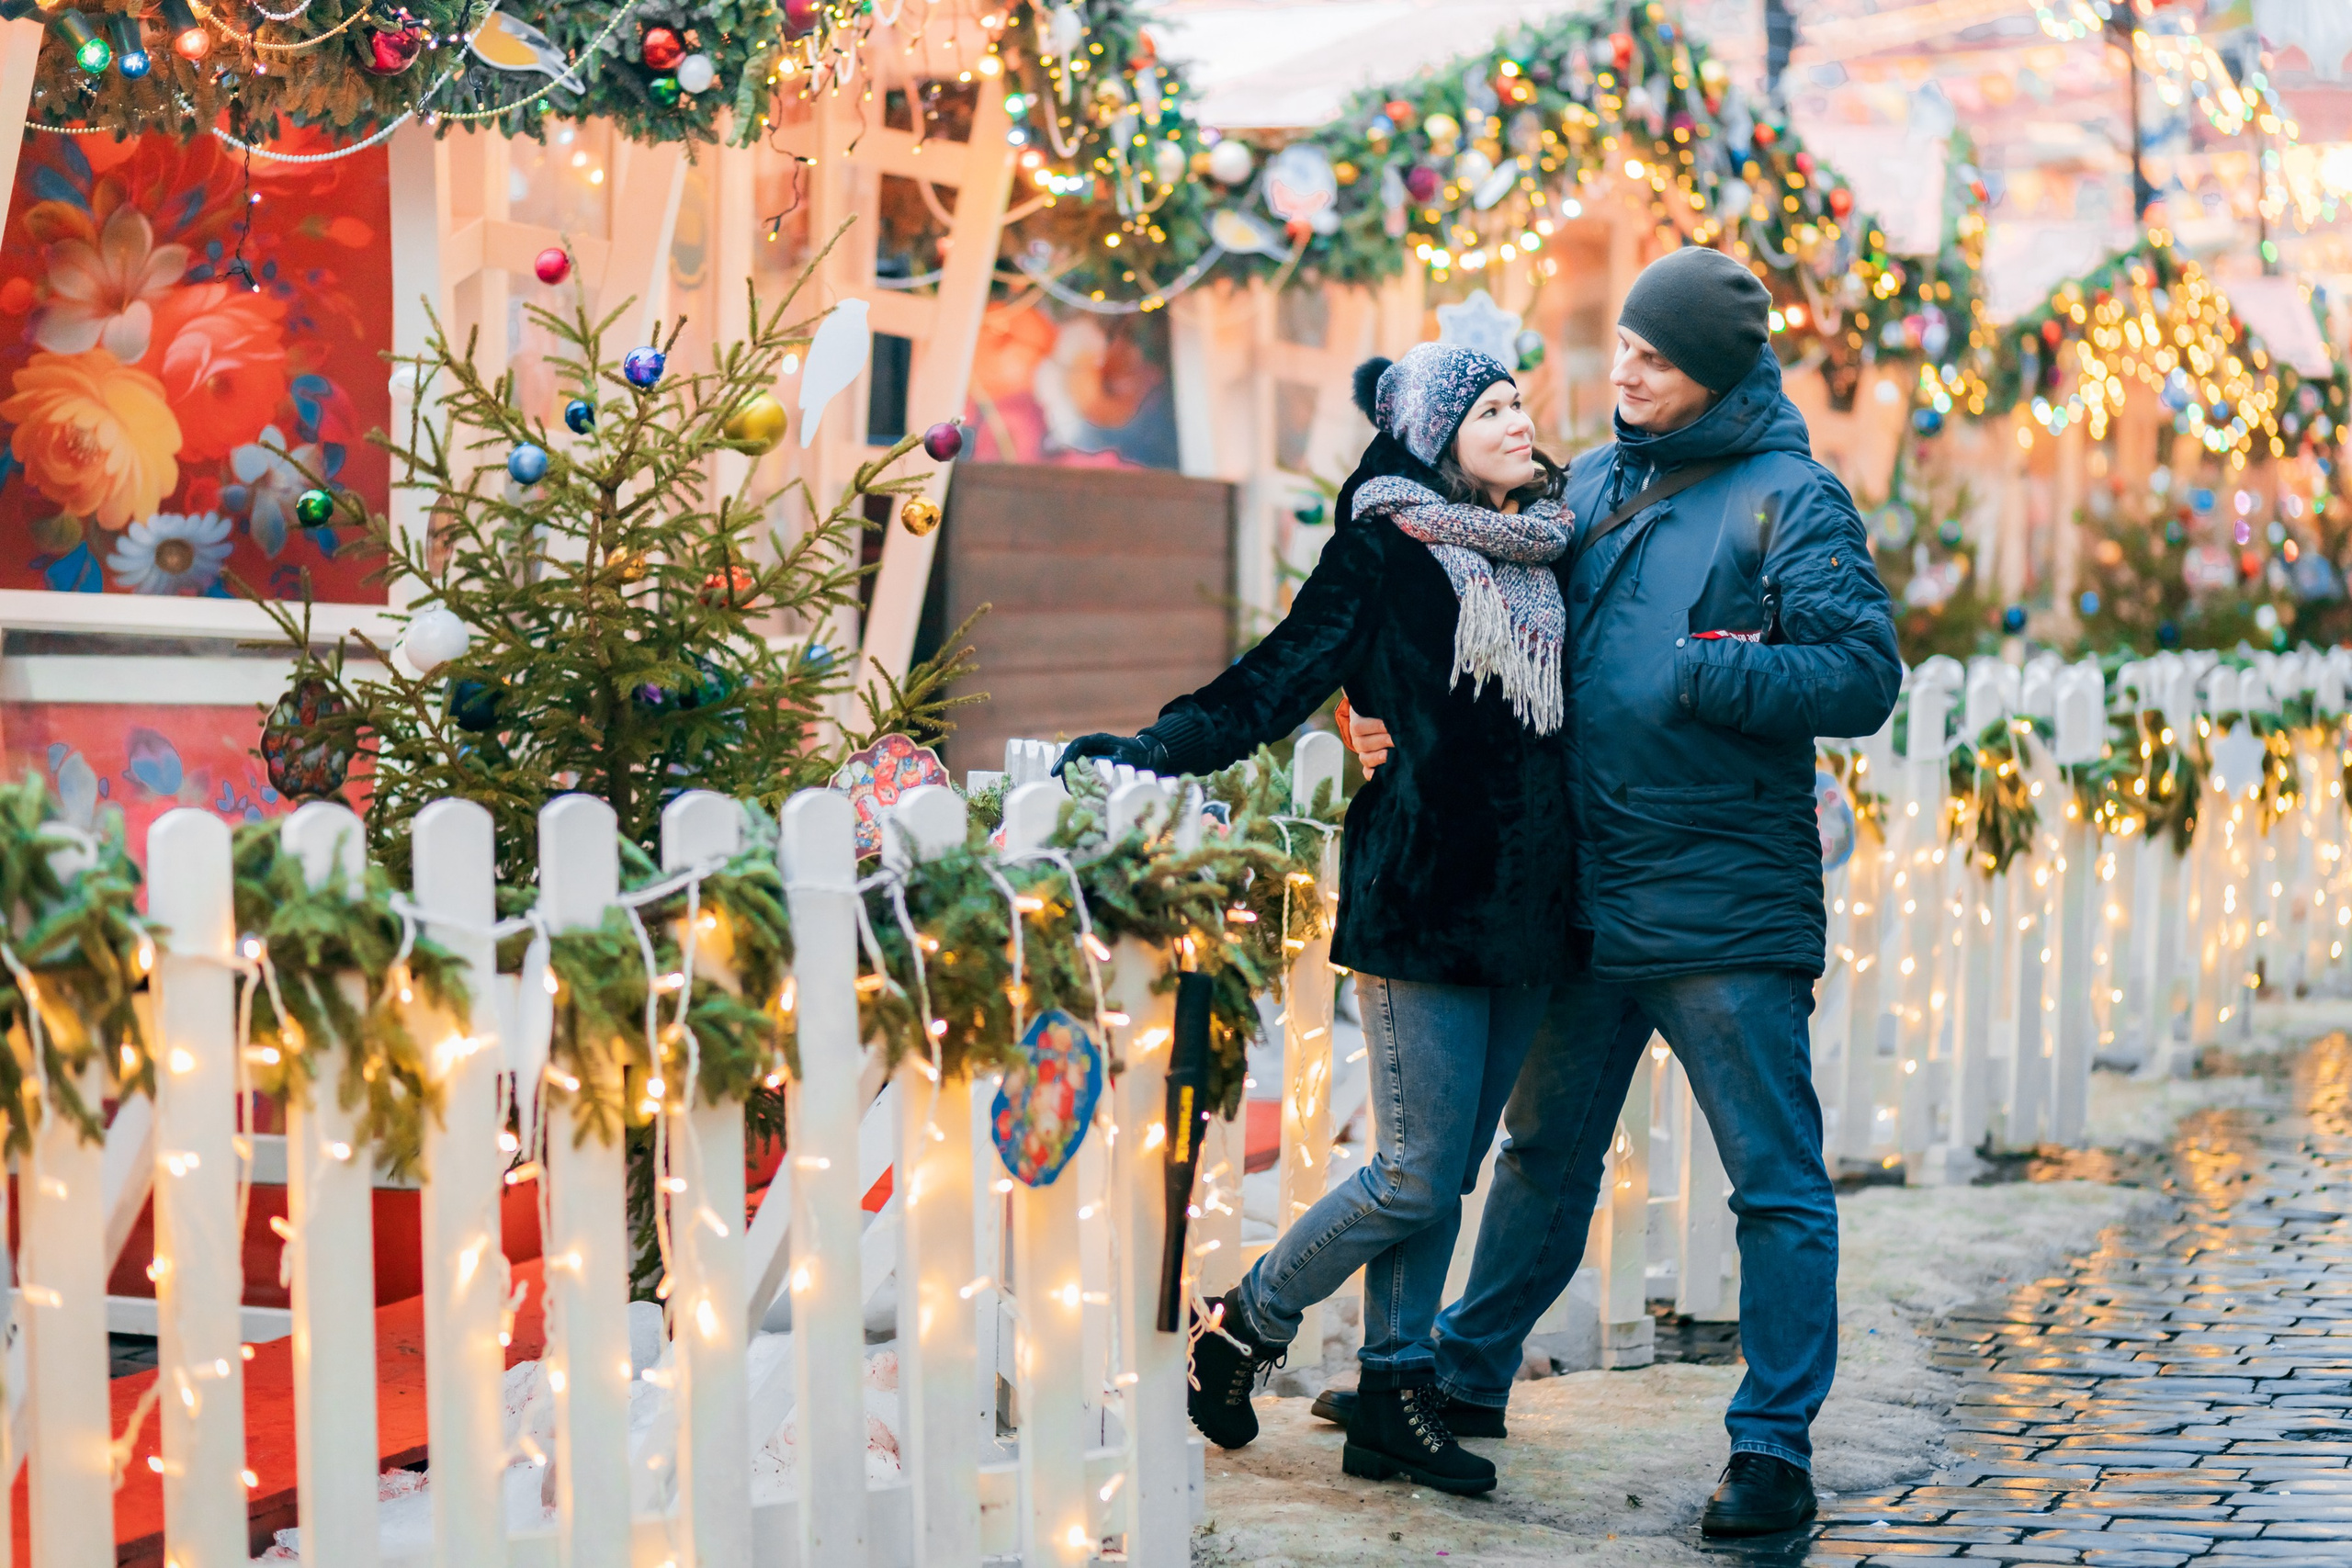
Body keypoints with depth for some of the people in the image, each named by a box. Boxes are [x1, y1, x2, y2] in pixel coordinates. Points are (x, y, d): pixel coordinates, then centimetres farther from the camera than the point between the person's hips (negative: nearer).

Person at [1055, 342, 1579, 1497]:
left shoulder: (1546, 554, 13)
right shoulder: (1384, 550, -4)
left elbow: (1578, 722, 21)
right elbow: (1276, 684, -9)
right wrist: (1149, 752, -20)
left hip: (1525, 911, 6)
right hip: (1421, 902, -6)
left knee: (1442, 1174, 9)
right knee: (1416, 1176, -5)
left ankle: (1394, 1398, 17)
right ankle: (1238, 1332, 15)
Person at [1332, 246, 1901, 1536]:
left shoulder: (1790, 499, -6)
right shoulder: (1589, 484, 12)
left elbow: (1862, 678, -14)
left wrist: (1697, 673, -21)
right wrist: (1391, 711, -3)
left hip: (1729, 909, -6)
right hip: (1586, 896, 6)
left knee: (1775, 1183, -1)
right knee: (1546, 1150, 20)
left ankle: (1774, 1444, 6)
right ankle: (1464, 1371, 35)